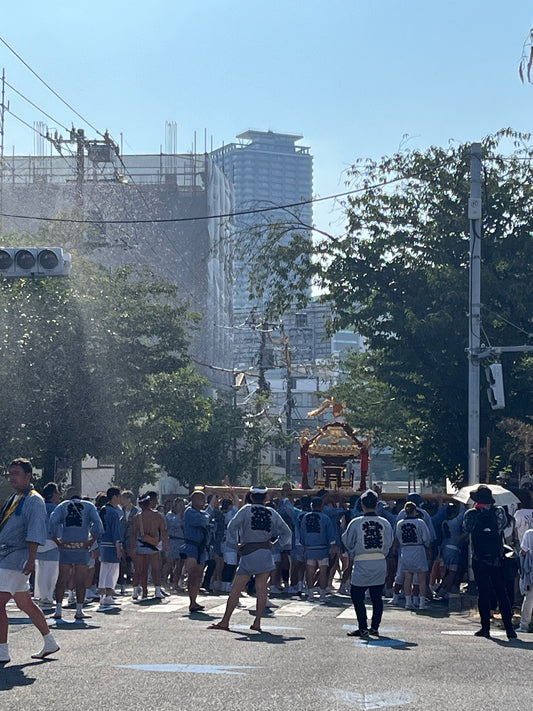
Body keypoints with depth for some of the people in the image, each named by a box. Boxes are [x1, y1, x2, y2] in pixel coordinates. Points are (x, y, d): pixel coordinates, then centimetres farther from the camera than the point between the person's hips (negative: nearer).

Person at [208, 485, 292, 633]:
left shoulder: (246, 510, -1)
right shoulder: (272, 513, 8)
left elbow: (232, 526, -11)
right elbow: (287, 531, 10)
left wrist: (235, 544, -3)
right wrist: (280, 546, 14)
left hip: (249, 553, -3)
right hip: (266, 553, 3)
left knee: (235, 590, 0)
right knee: (262, 590, 4)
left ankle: (225, 622, 2)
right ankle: (257, 622, 0)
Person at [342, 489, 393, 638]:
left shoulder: (355, 523, -9)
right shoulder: (385, 523, -2)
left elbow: (348, 543, 2)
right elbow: (389, 544, 8)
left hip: (362, 564, -3)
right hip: (380, 563, 3)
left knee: (357, 597, 7)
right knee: (377, 597, 12)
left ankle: (363, 628, 2)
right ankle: (375, 627, 16)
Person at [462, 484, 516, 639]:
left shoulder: (471, 514, -7)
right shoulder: (499, 511, -4)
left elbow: (466, 529, 9)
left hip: (479, 559, -1)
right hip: (497, 558, 1)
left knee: (483, 593, 5)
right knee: (501, 593, 4)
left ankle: (485, 627, 3)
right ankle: (509, 628, -1)